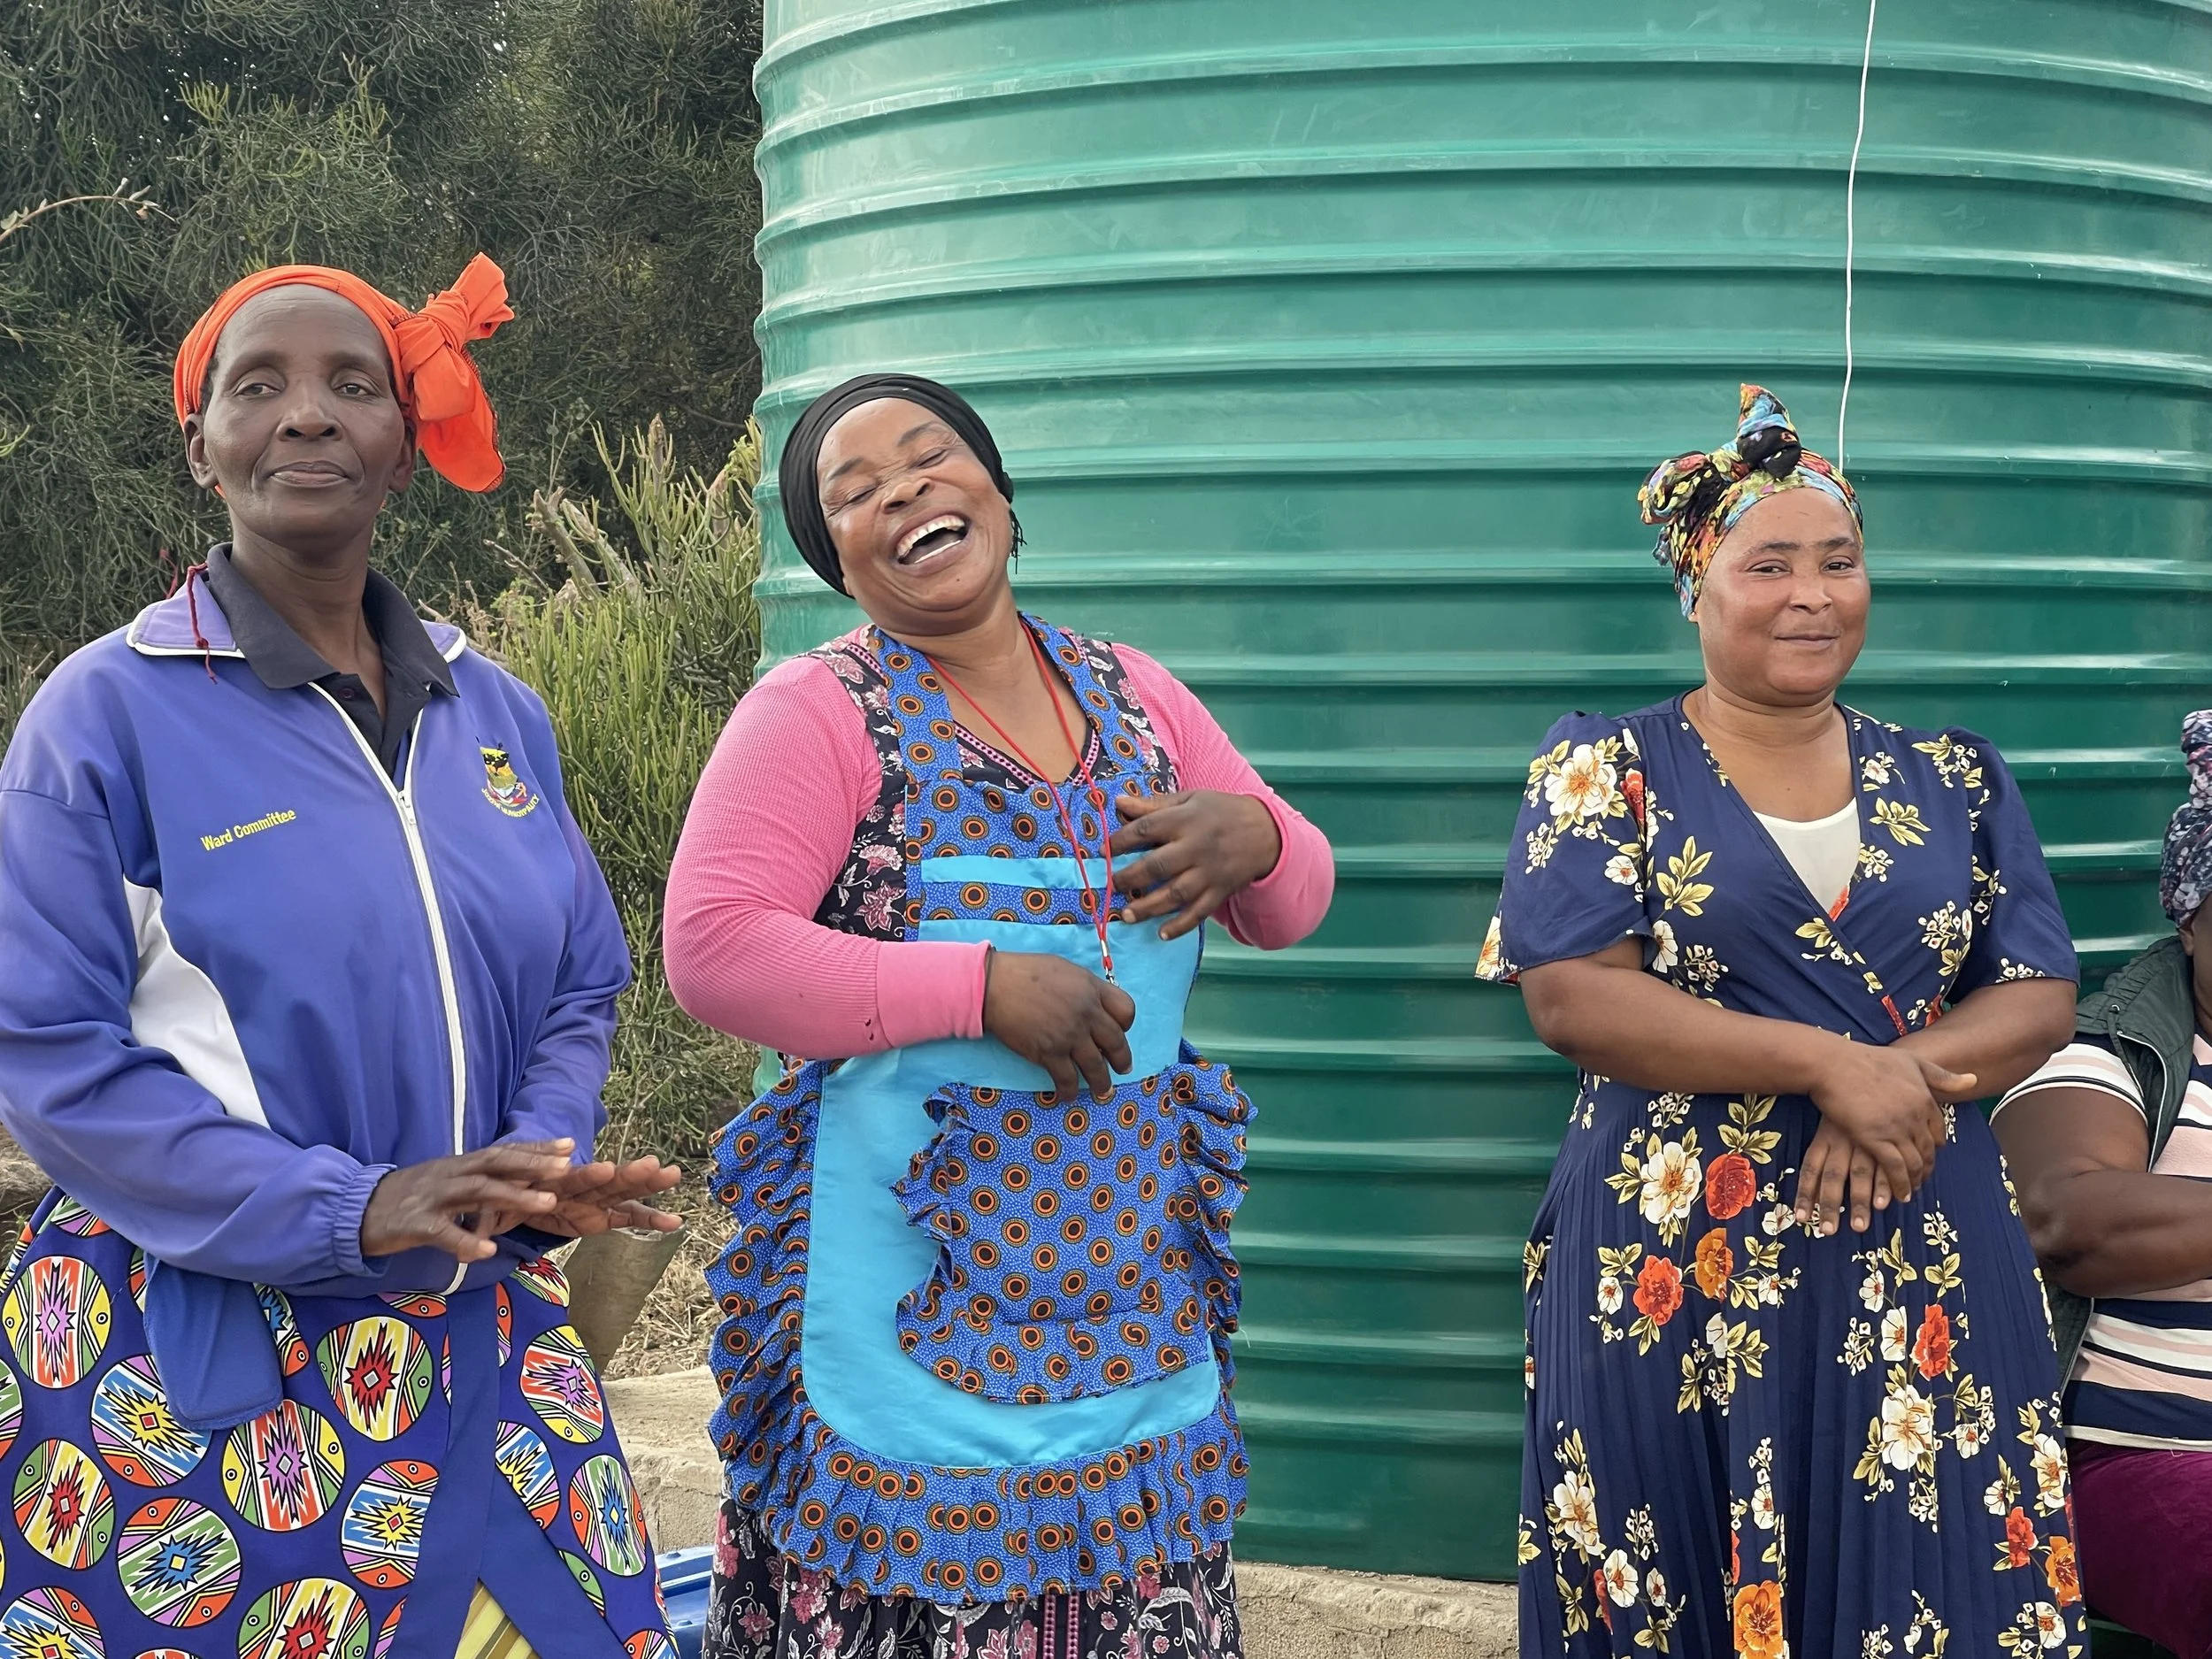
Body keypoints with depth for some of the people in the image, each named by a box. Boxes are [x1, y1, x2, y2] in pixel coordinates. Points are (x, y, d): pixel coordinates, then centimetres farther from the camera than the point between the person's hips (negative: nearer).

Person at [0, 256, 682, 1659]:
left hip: (480, 1343, 4)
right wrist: (350, 1210, -19)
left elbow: (580, 988, 13)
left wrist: (541, 1164, -8)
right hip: (197, 1364, -4)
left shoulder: (496, 713, 7)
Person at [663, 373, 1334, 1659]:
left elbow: (1295, 903, 15)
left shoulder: (1134, 695, 9)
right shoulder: (815, 713, -6)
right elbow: (712, 948, -17)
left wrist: (1250, 833, -9)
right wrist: (981, 987, -22)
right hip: (919, 1288, -5)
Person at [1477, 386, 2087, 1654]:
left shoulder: (1956, 782, 11)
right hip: (1671, 1271, -2)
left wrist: (1902, 1077, -15)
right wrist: (1830, 1062, -16)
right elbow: (1573, 996, -11)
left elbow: (2040, 1001, 6)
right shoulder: (1609, 769, 0)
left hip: (1929, 1271, 3)